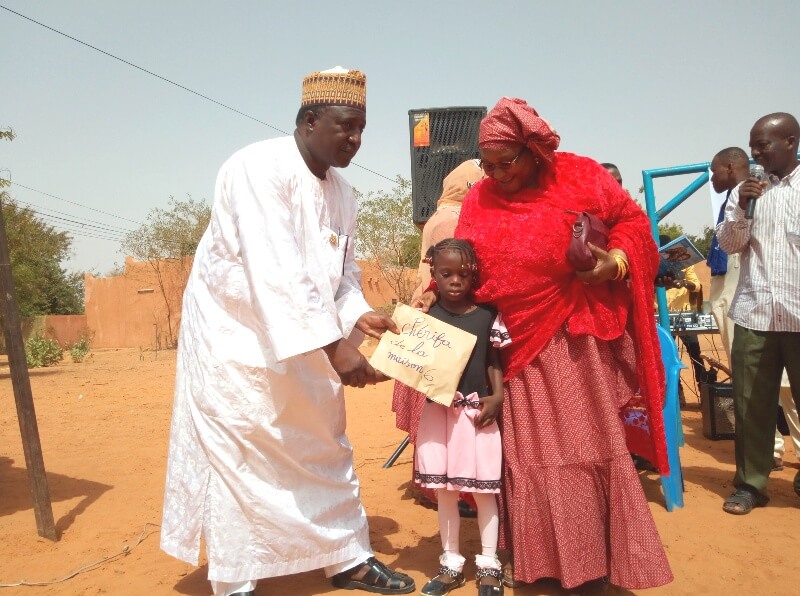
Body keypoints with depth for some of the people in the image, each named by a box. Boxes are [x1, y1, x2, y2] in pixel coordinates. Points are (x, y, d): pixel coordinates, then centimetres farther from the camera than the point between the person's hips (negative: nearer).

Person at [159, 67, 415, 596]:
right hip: (236, 335, -7)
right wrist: (334, 346, -36)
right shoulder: (260, 169, -21)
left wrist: (357, 314, -9)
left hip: (304, 340, 8)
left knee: (326, 447, 13)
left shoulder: (341, 190, 4)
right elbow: (275, 270, -32)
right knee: (240, 458, 2)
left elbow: (343, 267, 11)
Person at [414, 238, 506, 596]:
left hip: (478, 411, -1)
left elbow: (494, 362, 5)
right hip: (438, 411, 1)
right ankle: (451, 565, 27)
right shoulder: (426, 317, 1)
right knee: (445, 491, 11)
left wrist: (497, 396, -8)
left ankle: (488, 566, 24)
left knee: (483, 490, 7)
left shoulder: (487, 316, 0)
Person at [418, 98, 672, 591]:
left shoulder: (581, 176, -5)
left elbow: (631, 220, 3)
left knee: (587, 441, 7)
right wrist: (437, 295, -8)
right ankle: (538, 559, 24)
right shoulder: (480, 199, 3)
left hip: (574, 339, -2)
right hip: (516, 342, 3)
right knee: (529, 451, 9)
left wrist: (616, 260, -14)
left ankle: (597, 556, 25)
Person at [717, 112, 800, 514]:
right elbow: (729, 246, 6)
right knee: (750, 403, 4)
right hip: (754, 313, 2)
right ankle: (750, 484, 15)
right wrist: (741, 209, -9)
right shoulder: (746, 190, 10)